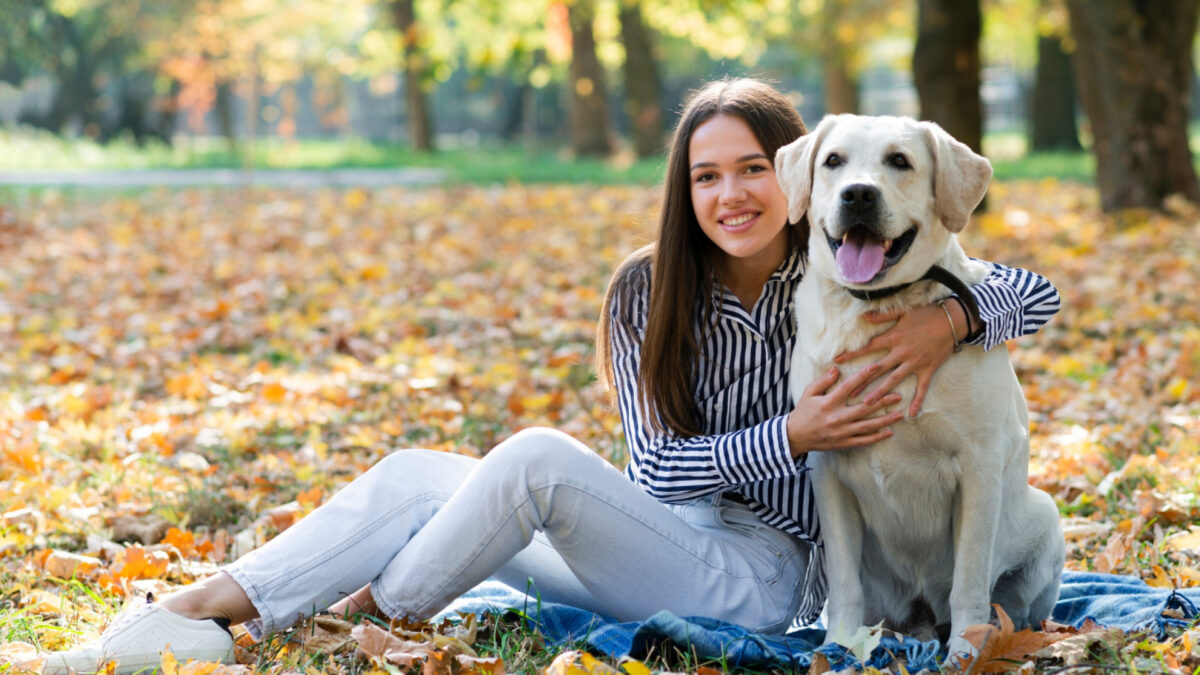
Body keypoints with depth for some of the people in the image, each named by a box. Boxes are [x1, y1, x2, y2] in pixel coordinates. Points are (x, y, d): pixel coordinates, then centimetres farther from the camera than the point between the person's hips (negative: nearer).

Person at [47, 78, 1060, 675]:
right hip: (665, 535, 5)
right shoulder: (650, 291, 2)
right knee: (419, 475, -8)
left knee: (539, 458, -28)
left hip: (769, 577, -5)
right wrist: (790, 437, -22)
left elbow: (1035, 291, -6)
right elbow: (657, 464, -5)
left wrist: (950, 319, -28)